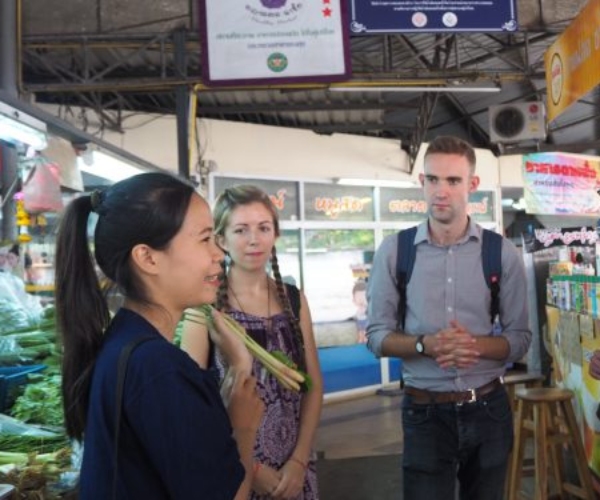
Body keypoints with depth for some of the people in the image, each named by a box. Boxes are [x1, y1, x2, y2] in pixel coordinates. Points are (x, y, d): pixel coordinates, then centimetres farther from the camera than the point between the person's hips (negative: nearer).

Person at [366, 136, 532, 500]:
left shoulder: (503, 253, -4)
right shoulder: (393, 251, -5)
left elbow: (521, 338, -1)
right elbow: (377, 336, -2)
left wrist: (475, 345, -21)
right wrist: (426, 345, -21)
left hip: (488, 409, 2)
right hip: (425, 412, -1)